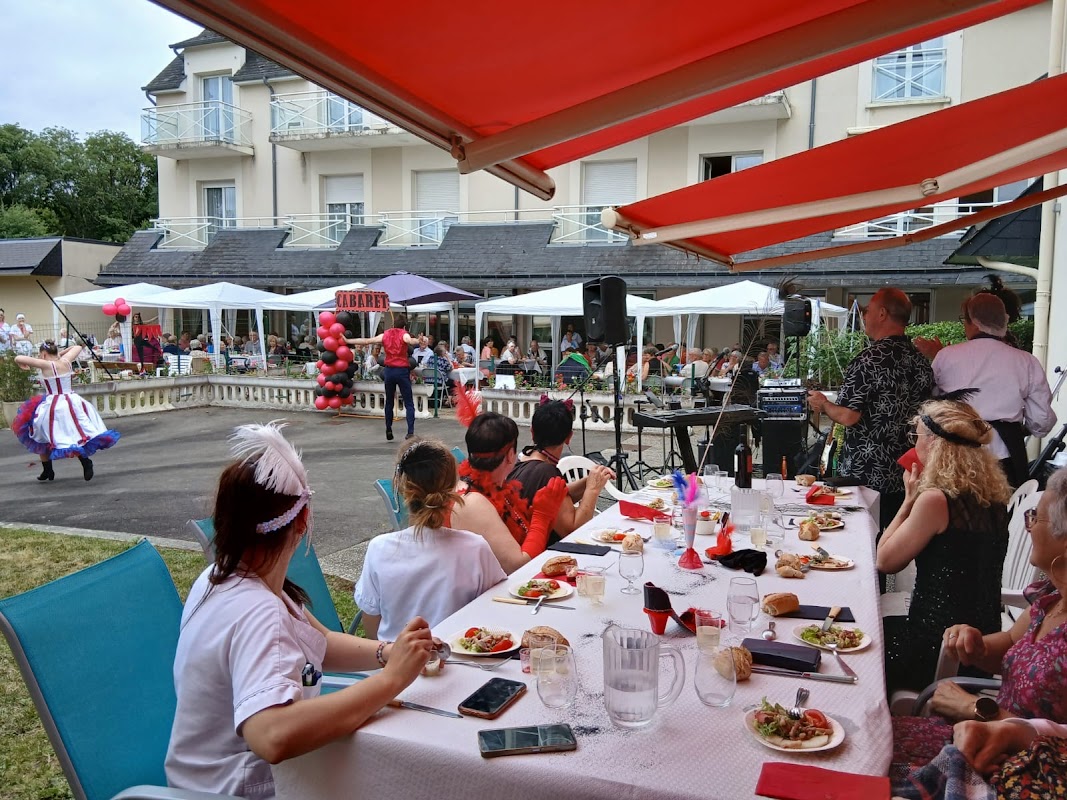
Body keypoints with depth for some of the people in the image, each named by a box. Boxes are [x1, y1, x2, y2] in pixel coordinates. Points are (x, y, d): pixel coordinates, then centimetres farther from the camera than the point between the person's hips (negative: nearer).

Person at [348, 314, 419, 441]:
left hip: (389, 370, 4)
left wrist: (348, 341, 19)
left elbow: (366, 341, 11)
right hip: (402, 370, -4)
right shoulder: (404, 335, -3)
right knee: (409, 404, -2)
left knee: (389, 402, 18)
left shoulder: (385, 335, 8)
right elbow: (411, 341, -27)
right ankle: (410, 432, -12)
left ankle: (388, 430, 21)